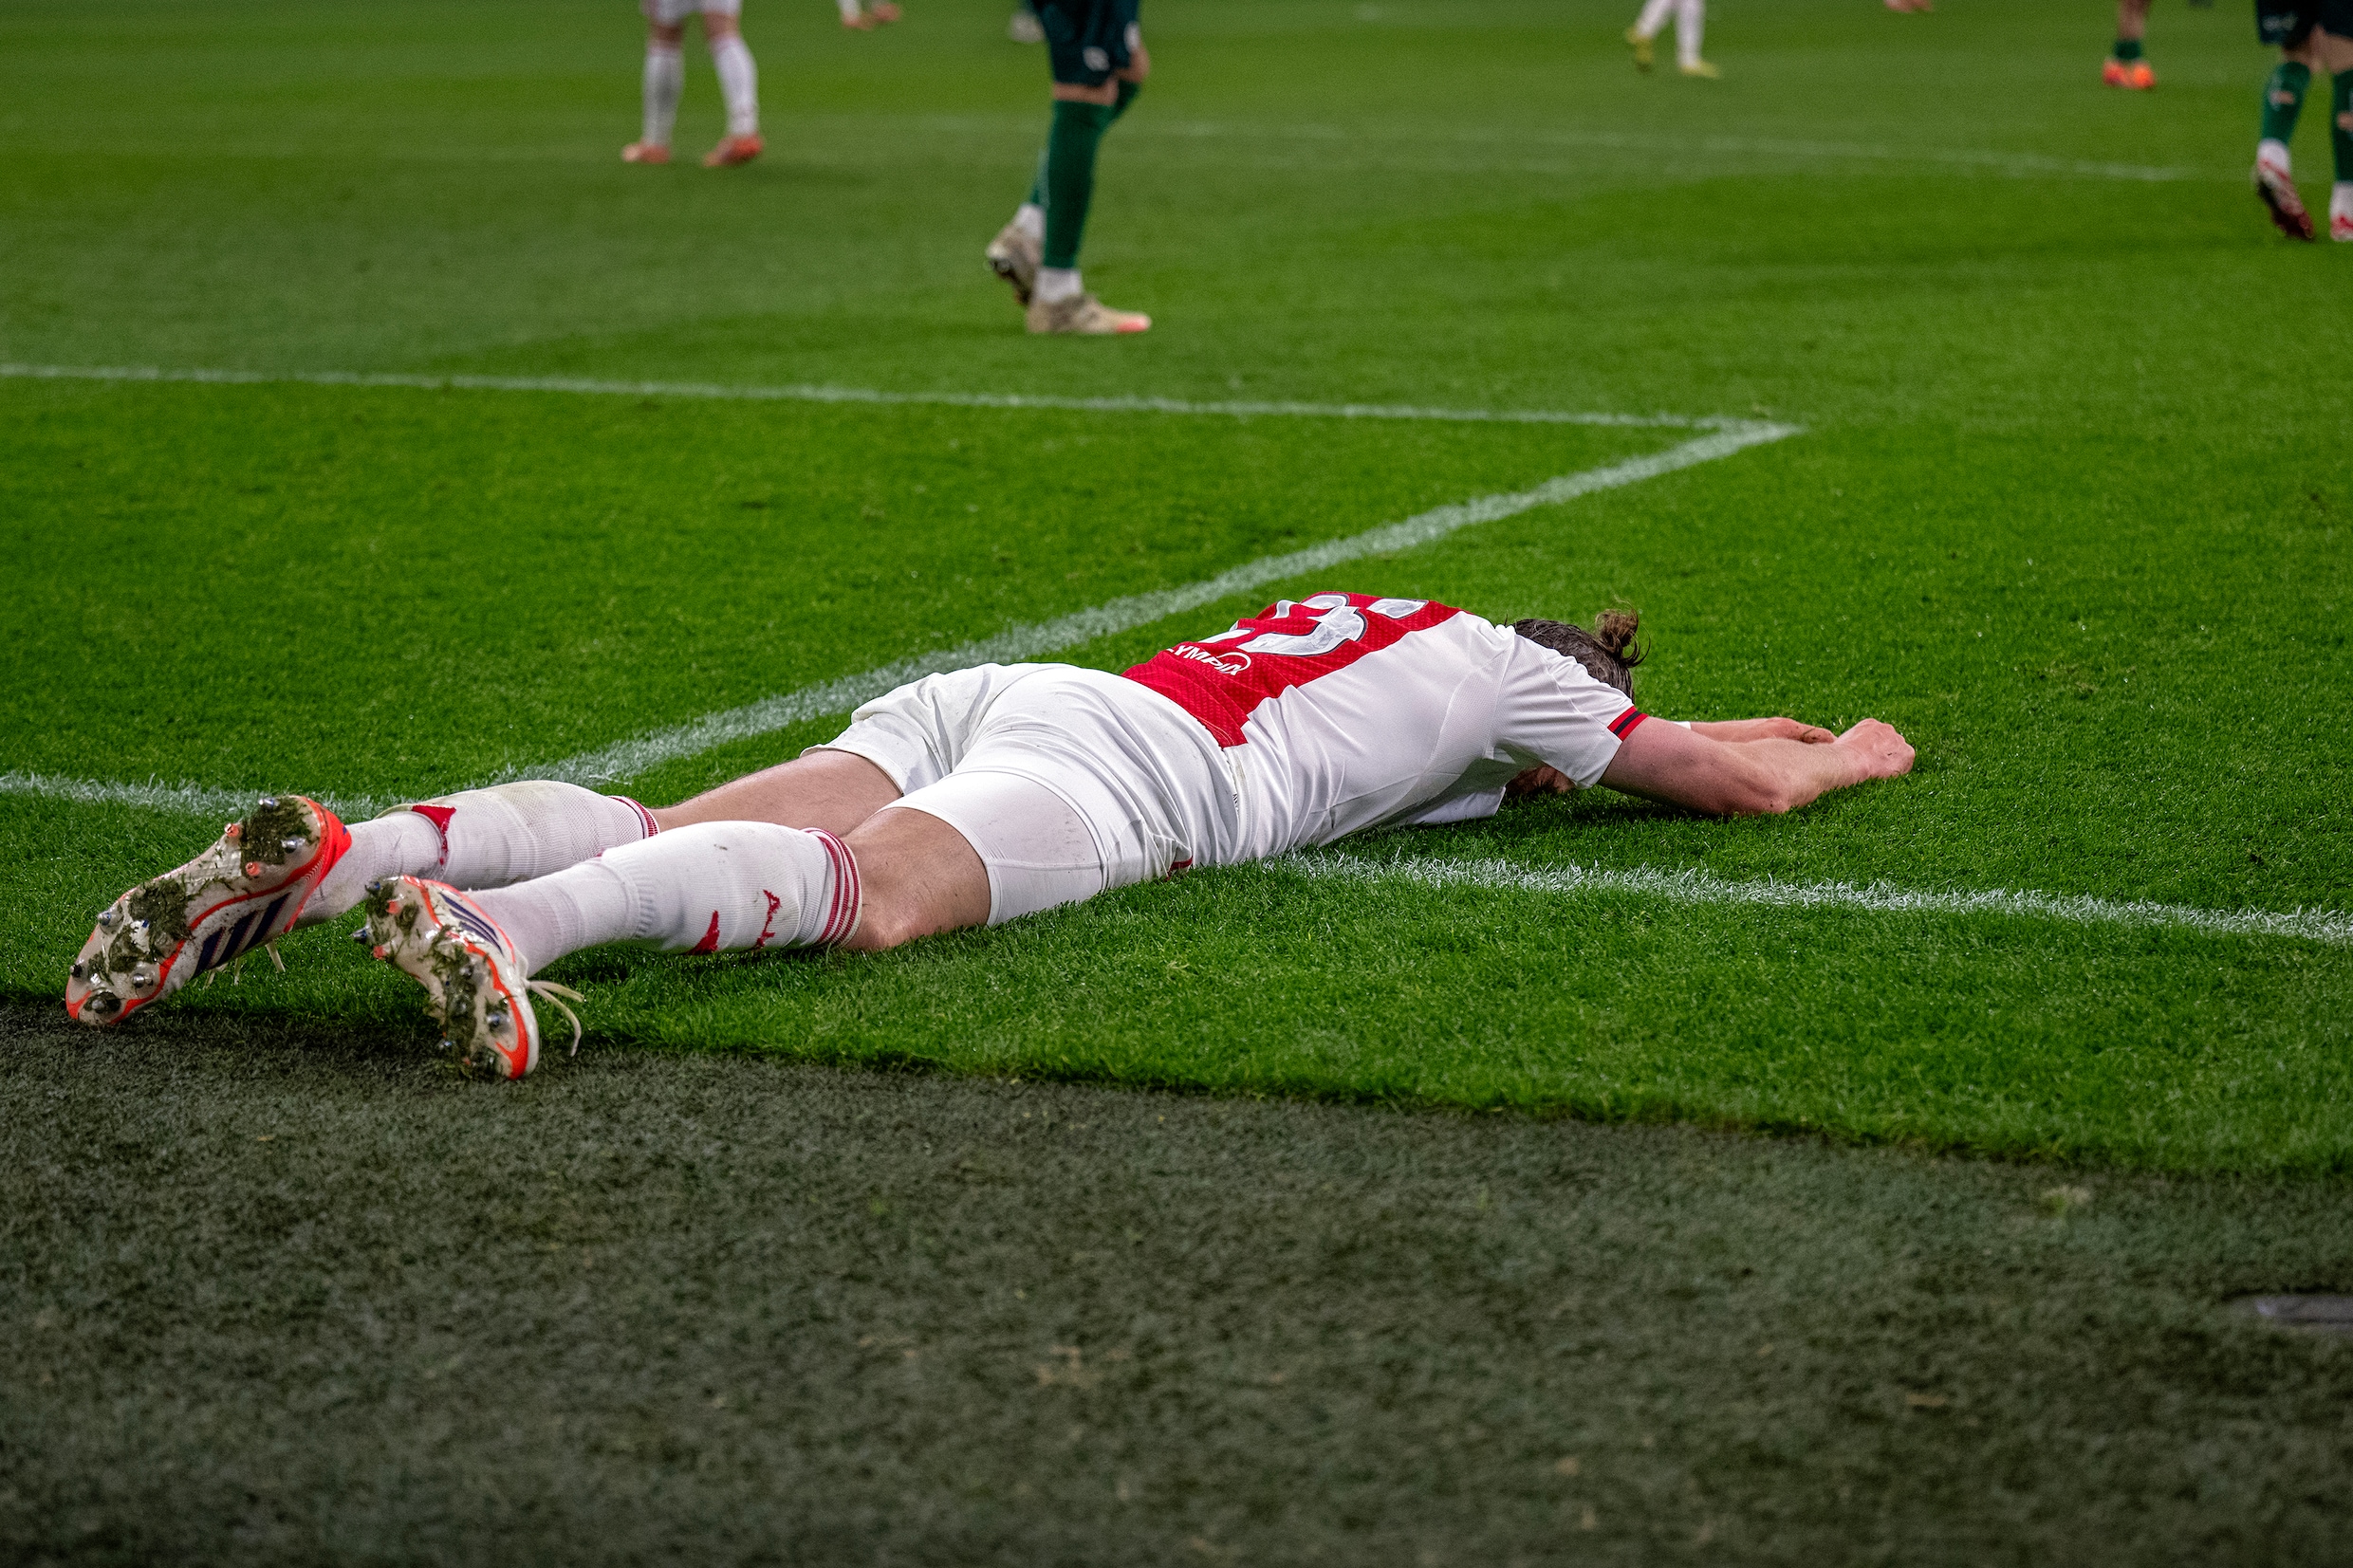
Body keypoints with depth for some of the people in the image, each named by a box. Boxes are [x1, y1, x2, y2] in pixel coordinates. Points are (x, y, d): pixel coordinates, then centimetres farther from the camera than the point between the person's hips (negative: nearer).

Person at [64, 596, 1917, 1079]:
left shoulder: (1401, 627, 41)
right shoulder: (1505, 669, 21)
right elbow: (1740, 785, 28)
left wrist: (1736, 732, 72)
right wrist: (1842, 758, 51)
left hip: (984, 699, 8)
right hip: (1119, 760, -8)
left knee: (651, 830, -12)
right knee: (871, 891, -34)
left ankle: (337, 852, -34)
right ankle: (496, 923, -60)